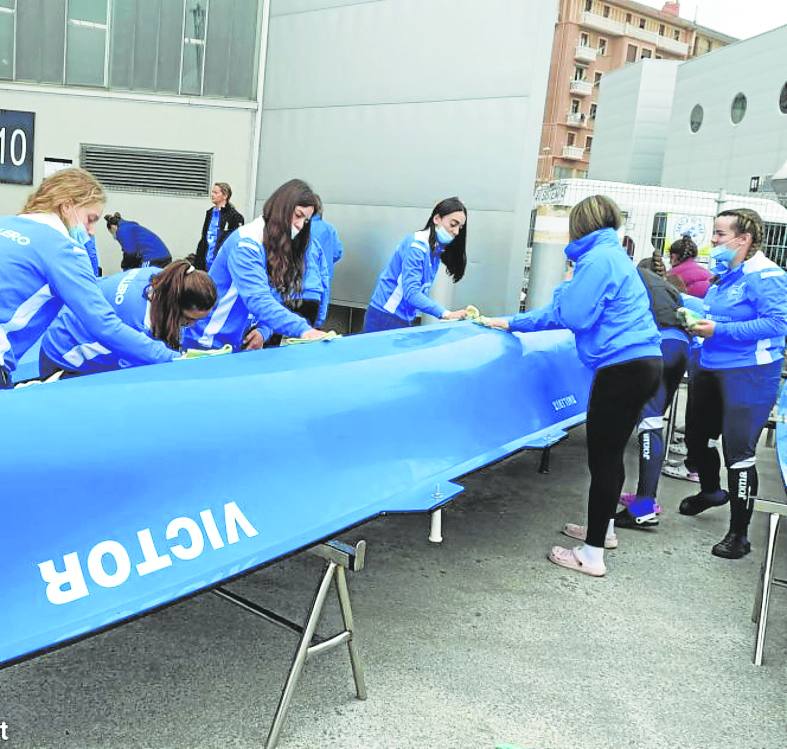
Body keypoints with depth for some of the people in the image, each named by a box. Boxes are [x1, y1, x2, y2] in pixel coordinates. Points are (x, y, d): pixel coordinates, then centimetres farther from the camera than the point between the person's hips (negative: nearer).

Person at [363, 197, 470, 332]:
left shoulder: (436, 249, 9)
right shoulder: (417, 245, -18)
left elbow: (419, 290, 4)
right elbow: (411, 293, -26)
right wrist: (446, 314, -32)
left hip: (404, 319, 9)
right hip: (385, 317, -9)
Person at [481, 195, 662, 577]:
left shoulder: (598, 259, -11)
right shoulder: (612, 256, 20)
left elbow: (572, 317, -16)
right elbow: (561, 313, 23)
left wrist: (567, 284, 3)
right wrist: (510, 323, 26)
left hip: (624, 369, -10)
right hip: (642, 364, 10)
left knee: (603, 458, -4)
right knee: (610, 453, 20)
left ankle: (592, 555, 2)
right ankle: (602, 527, 36)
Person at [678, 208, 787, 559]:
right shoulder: (723, 275, 13)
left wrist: (719, 331, -24)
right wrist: (698, 322, 4)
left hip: (748, 374, -9)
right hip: (711, 369, 9)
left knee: (738, 451, -6)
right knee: (697, 437, 20)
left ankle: (739, 533, 7)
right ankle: (711, 491, 48)